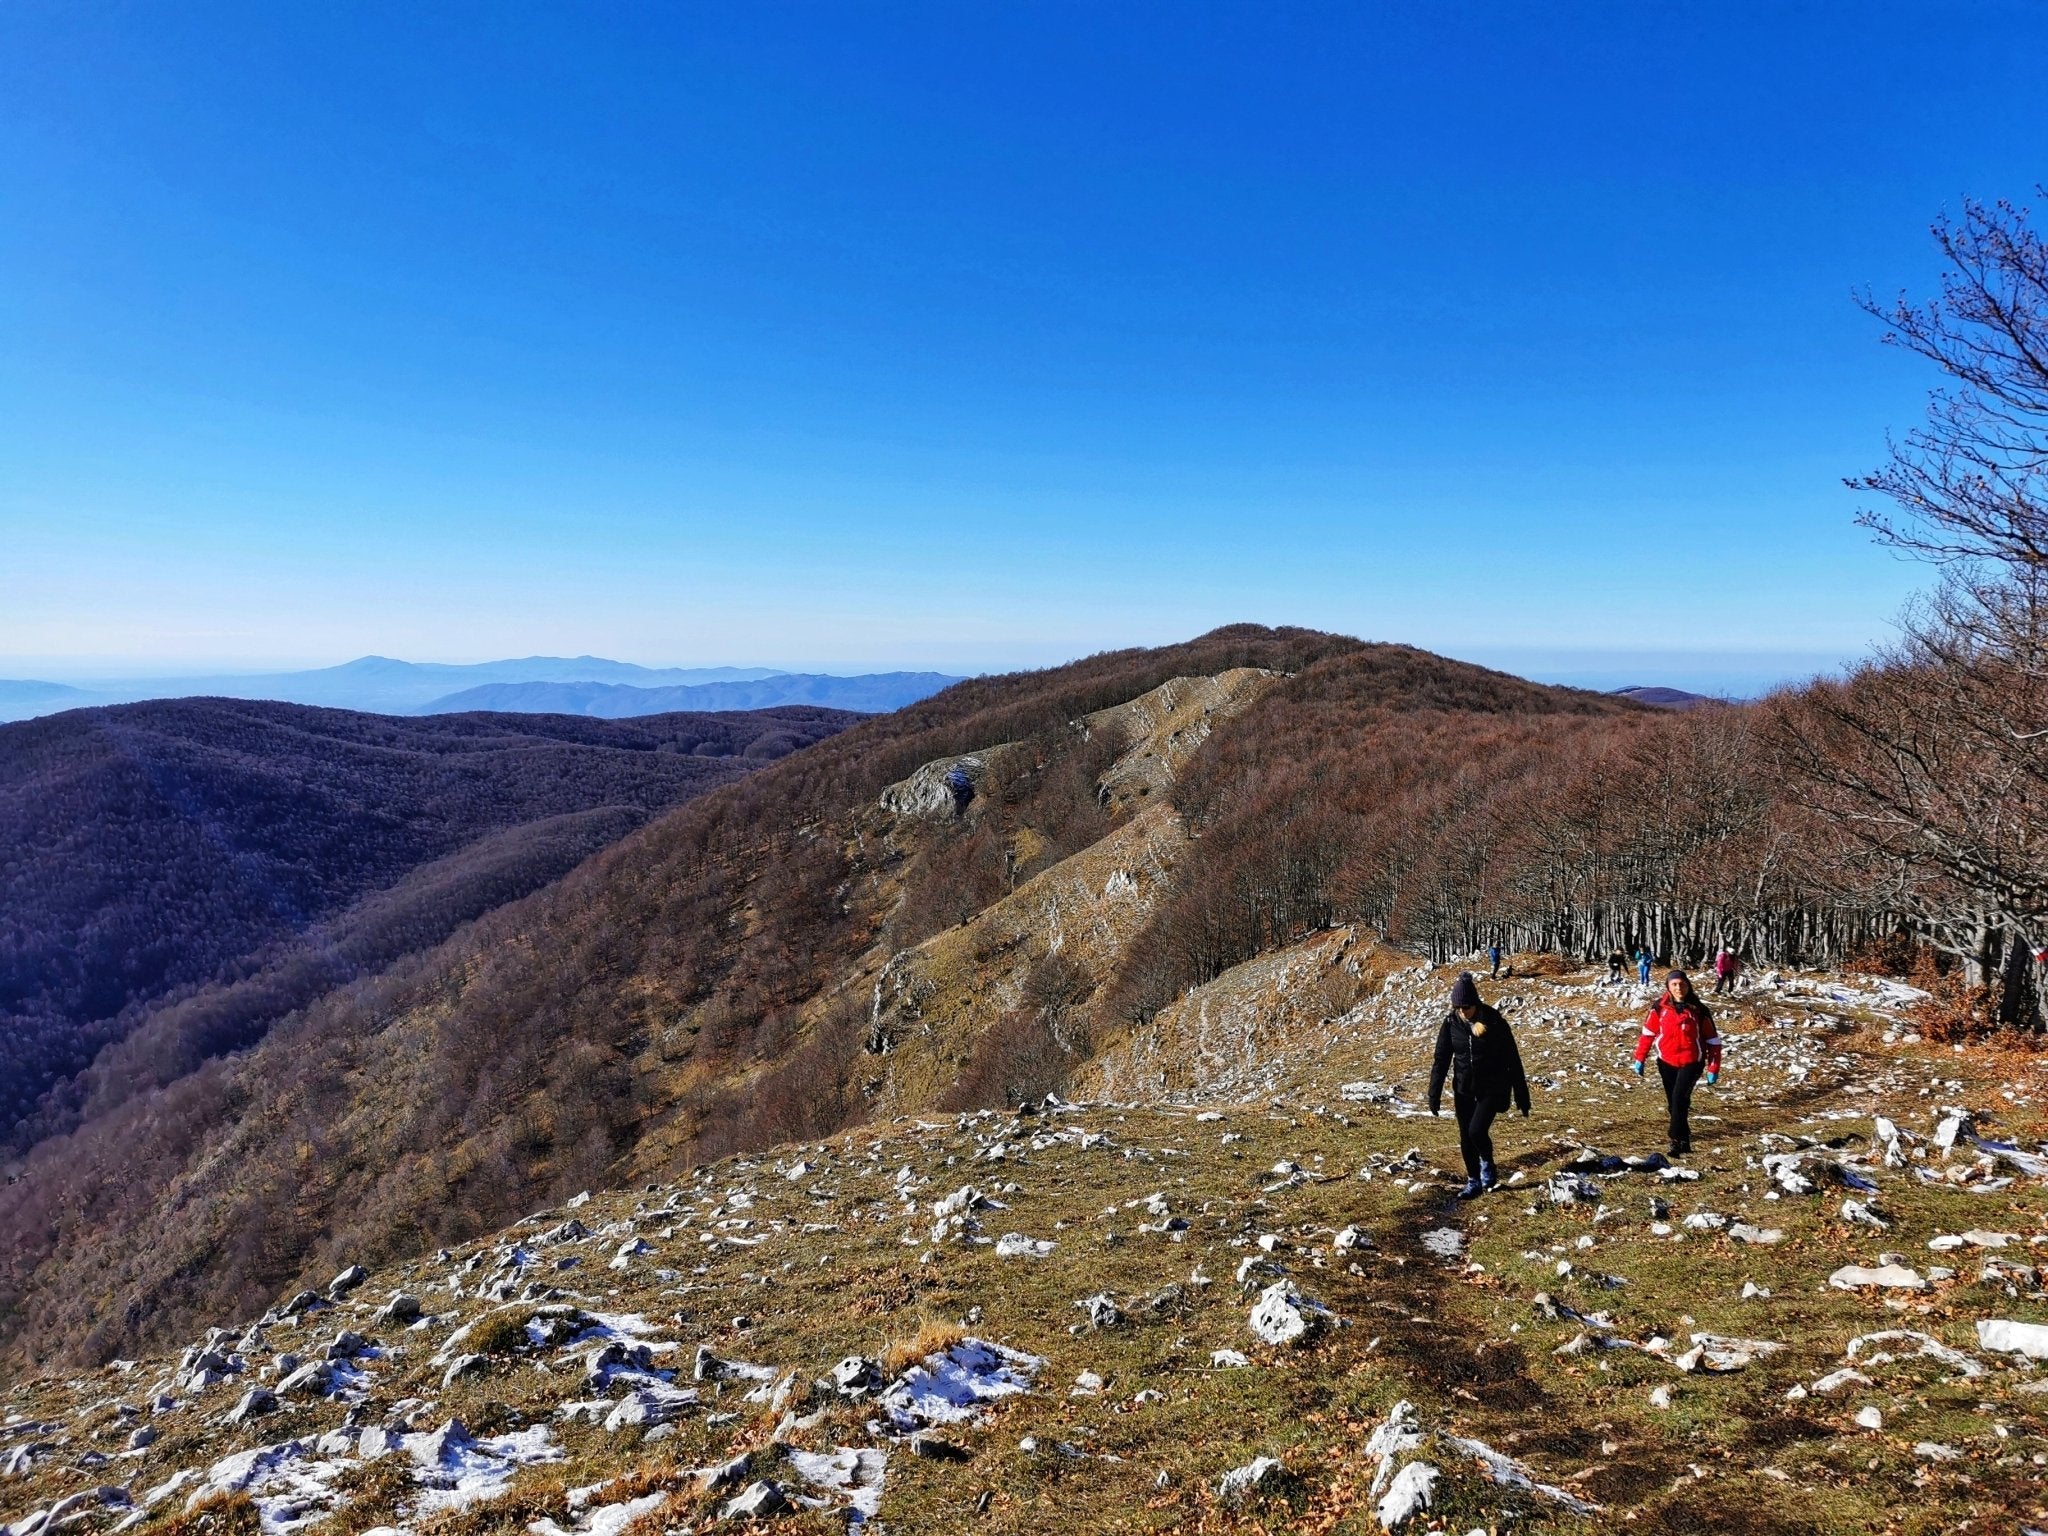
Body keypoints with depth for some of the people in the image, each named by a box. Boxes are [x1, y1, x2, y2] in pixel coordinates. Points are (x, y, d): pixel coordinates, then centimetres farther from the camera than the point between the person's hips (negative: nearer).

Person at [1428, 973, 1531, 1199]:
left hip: (1492, 1089, -4)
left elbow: (1513, 1061, -9)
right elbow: (1441, 1059, -1)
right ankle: (1474, 1182, 26)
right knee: (1465, 1138, 7)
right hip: (1463, 1089, 4)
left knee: (1477, 1130, -17)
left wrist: (1522, 1098, -7)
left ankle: (1487, 1163, 14)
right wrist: (1434, 1096, -2)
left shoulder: (1494, 1022, -16)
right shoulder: (1451, 1023, -7)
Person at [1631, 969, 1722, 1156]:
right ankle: (1684, 1139, 24)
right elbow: (1648, 1033, 5)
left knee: (1679, 1098, -18)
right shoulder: (1659, 1008, -4)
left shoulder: (1699, 1010, -8)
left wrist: (1713, 1069, -1)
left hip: (1691, 1062, -3)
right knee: (1673, 1103, 8)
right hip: (1666, 1062, 3)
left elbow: (1712, 1040, -1)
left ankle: (1678, 1141, -12)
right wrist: (1640, 1059, 4)